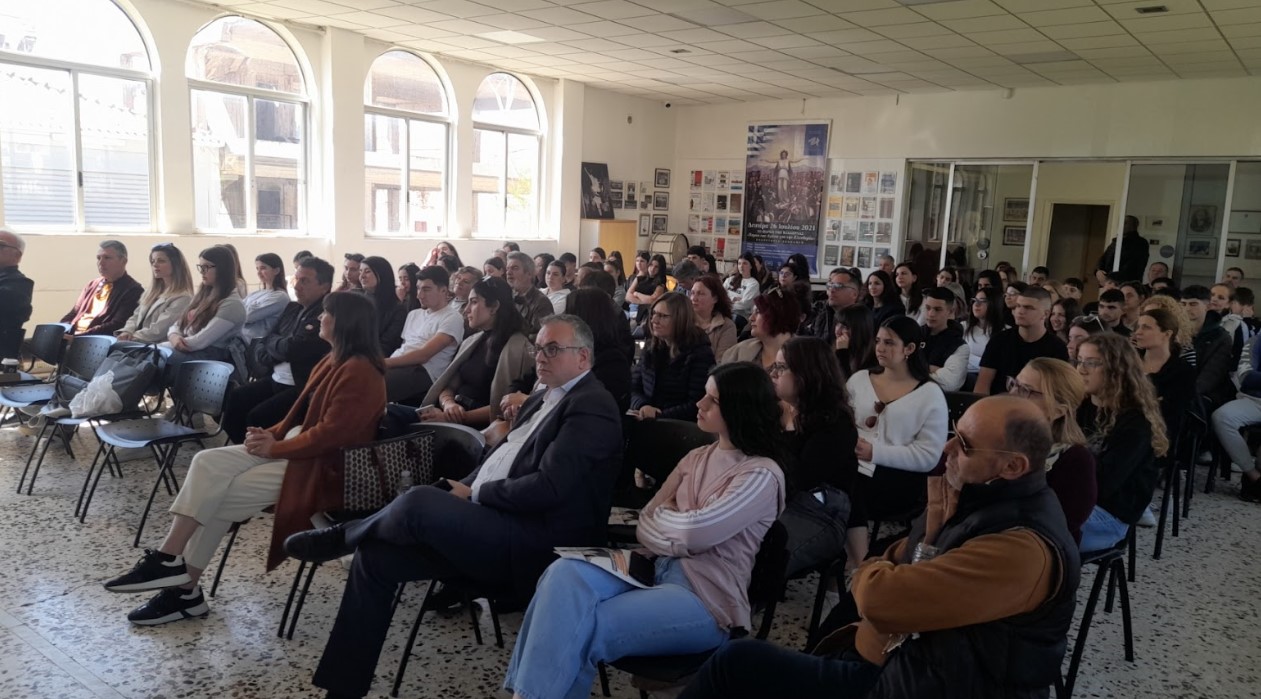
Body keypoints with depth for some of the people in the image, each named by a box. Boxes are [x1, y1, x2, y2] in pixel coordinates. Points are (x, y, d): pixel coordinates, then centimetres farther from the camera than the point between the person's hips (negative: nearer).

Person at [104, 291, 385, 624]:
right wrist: (272, 434, 2)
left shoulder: (358, 372, -19)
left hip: (319, 465, -9)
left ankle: (181, 582, 1)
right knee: (207, 462, -8)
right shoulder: (334, 361, 13)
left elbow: (331, 432, -24)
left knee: (216, 500, -13)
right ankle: (169, 561, -8)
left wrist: (276, 448, -17)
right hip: (294, 445, 10)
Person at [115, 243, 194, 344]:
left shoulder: (182, 298, -9)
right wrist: (127, 332, -3)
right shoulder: (154, 290, 21)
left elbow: (158, 331, -15)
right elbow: (136, 317, 17)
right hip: (138, 343, 8)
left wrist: (130, 337, -13)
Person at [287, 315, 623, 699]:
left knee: (419, 503, -27)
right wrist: (462, 489, 3)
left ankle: (342, 536, 6)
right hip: (493, 524, 10)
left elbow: (547, 488, -22)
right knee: (375, 557, -2)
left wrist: (473, 494, -9)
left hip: (535, 544, -9)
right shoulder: (544, 396, 17)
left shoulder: (591, 408, -13)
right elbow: (500, 457, 22)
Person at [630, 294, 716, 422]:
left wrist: (659, 415, -20)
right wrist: (642, 406, -11)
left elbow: (697, 405, -13)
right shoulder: (650, 347, 13)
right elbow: (633, 388, 11)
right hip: (647, 422, 6)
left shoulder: (700, 353, -7)